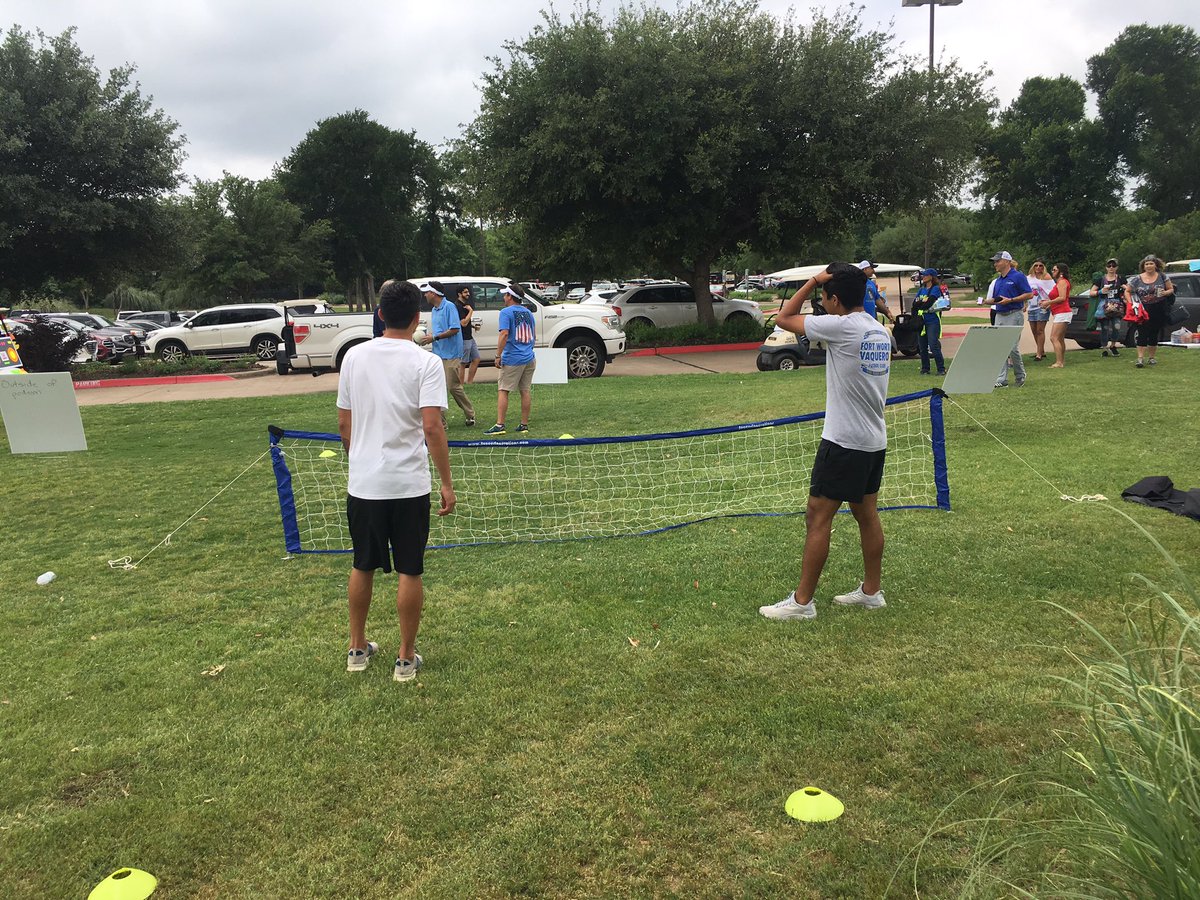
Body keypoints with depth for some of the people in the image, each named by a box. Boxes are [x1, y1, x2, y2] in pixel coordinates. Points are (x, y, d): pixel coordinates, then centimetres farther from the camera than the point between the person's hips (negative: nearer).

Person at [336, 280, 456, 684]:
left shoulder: (354, 356, 3)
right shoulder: (425, 363, -10)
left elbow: (344, 423, 7)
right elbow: (432, 427, -18)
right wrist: (446, 483, -11)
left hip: (362, 483, 4)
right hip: (408, 486, -4)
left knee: (362, 567, 18)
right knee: (410, 573, 7)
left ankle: (357, 649, 31)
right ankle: (406, 659, 17)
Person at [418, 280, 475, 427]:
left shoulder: (449, 307, -12)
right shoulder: (434, 310, 15)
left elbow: (454, 329, -20)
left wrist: (434, 337, -17)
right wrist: (428, 337, 4)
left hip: (451, 354, -8)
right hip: (438, 354, 8)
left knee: (453, 387, -4)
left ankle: (470, 415, 13)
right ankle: (440, 421, 10)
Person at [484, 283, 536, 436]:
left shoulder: (506, 312, -8)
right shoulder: (528, 313, 13)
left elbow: (504, 333, -19)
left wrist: (498, 355, -16)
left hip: (512, 359, -6)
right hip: (529, 358, 7)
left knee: (503, 391, -3)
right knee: (525, 391, 9)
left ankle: (499, 425, -8)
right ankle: (524, 425, 12)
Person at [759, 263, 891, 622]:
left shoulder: (841, 327, -16)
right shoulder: (880, 332, 8)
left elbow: (784, 318, -7)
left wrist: (813, 282, -2)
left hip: (843, 442, -9)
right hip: (875, 440, 9)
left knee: (818, 518, -3)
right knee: (867, 515, 16)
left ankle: (802, 601, 2)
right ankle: (872, 591, 26)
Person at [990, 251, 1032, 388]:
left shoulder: (1018, 276, -7)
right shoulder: (998, 280, 16)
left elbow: (1029, 294, -10)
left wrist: (1010, 300, -17)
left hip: (1014, 315, -7)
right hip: (999, 315, 7)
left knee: (1012, 347, -8)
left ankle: (1020, 376, 13)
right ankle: (1001, 380, 2)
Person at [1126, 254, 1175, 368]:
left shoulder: (1162, 277, 4)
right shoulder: (1137, 279, 1)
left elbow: (1171, 289, 10)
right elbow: (1127, 291, 8)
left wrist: (1165, 293, -12)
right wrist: (1130, 302, -7)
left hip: (1159, 311, 2)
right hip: (1143, 311, -1)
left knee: (1154, 335, 9)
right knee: (1142, 334, -9)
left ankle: (1151, 357, 19)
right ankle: (1140, 358, -12)